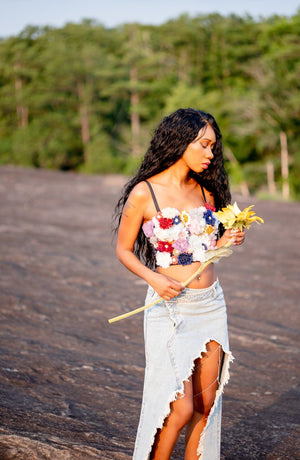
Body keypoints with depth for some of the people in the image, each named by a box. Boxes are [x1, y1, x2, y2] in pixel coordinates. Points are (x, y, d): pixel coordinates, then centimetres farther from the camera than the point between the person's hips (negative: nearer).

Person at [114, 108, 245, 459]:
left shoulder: (205, 191, 7)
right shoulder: (144, 193, -9)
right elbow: (123, 250, -2)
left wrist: (225, 241, -3)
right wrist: (153, 278, -18)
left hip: (211, 304, 6)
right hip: (170, 308, -6)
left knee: (206, 405, 10)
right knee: (181, 407, -8)